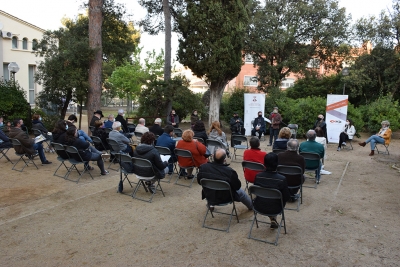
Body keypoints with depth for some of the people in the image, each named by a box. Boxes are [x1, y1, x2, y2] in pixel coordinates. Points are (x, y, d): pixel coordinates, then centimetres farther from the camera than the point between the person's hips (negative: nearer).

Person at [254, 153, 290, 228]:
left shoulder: (258, 176, -15)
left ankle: (272, 219, 30)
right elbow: (286, 197, -12)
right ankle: (274, 218, 27)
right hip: (274, 209, -2)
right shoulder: (282, 179, -23)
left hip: (259, 207, 2)